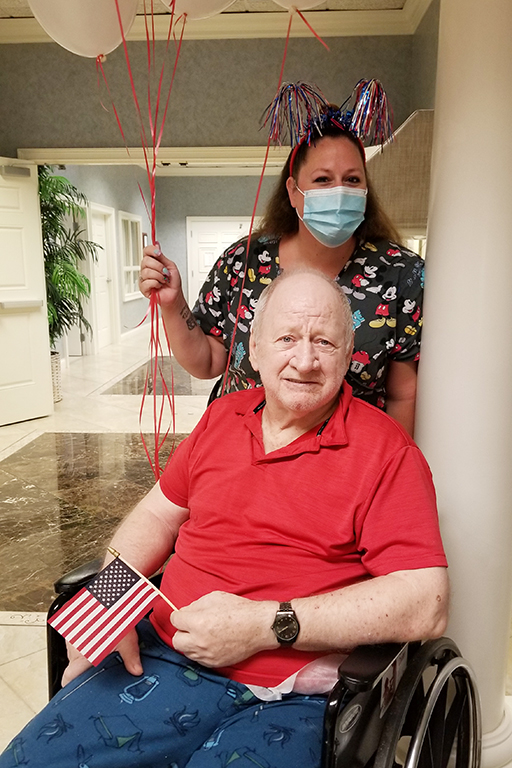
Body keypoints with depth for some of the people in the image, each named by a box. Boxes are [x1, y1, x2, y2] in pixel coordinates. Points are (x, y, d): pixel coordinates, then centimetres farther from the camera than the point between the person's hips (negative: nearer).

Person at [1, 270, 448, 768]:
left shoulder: (385, 451, -9)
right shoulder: (222, 417, 9)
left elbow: (425, 604, -16)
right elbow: (158, 513, 18)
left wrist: (267, 624, -20)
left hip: (282, 703, -3)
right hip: (162, 655, 4)